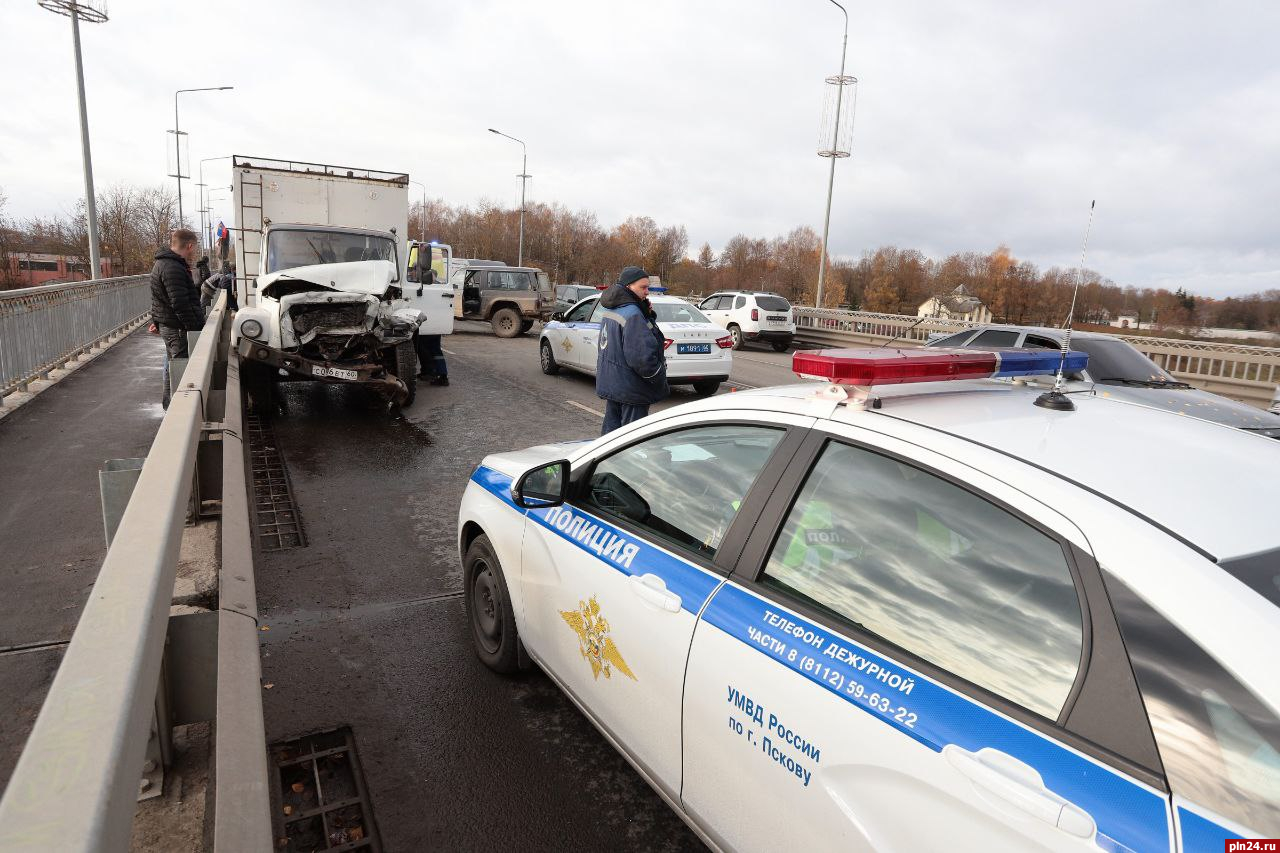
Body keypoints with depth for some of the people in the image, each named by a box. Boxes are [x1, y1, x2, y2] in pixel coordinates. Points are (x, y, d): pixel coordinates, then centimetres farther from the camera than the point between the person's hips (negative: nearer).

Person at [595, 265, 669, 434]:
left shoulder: (608, 310, 9)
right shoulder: (633, 315, -22)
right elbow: (642, 358, -26)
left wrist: (647, 314, -2)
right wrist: (662, 385, -14)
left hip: (609, 382, 9)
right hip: (630, 388, -9)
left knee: (611, 428, 19)